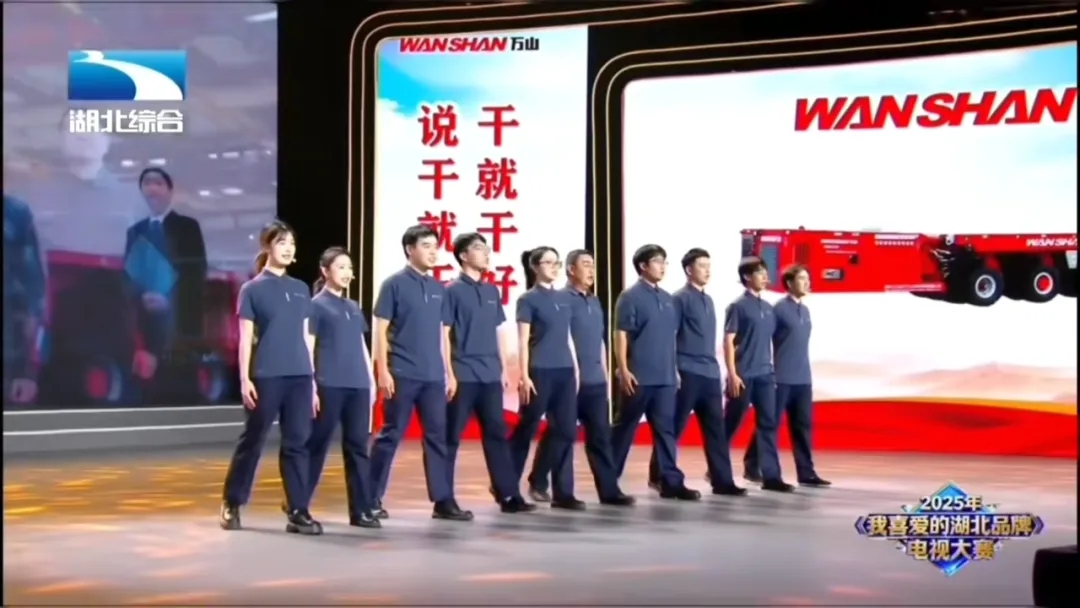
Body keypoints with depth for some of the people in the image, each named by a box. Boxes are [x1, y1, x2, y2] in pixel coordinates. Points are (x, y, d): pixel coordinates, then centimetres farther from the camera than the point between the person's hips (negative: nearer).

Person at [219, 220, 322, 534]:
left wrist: (312, 381, 12)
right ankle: (231, 503, 21)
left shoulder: (301, 290, 13)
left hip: (299, 377, 4)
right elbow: (246, 338, -2)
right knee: (252, 441, 5)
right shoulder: (252, 289, 0)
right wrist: (245, 378, -9)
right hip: (266, 377, -4)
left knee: (297, 443, 3)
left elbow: (307, 338, 14)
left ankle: (298, 512, 6)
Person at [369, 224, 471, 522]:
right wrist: (383, 371, -13)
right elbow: (380, 330, -6)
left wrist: (449, 372, 12)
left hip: (434, 376, 5)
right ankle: (373, 498, 10)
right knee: (390, 435, 1)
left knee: (438, 436, 4)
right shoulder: (394, 284, -3)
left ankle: (443, 500, 7)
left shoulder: (439, 289, 12)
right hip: (402, 374, -5)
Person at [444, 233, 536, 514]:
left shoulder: (492, 291, 13)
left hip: (490, 375, 6)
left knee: (496, 434, 8)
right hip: (463, 375, -6)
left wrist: (504, 368, 13)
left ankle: (508, 495, 12)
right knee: (451, 437, 0)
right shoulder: (453, 290, -5)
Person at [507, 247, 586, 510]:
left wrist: (576, 368, 13)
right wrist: (524, 376, -13)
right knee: (526, 430, 2)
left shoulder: (564, 298, 12)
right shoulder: (528, 299, -4)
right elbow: (523, 341, -8)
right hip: (540, 372, -6)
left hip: (565, 372, 6)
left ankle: (563, 493, 8)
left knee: (565, 431, 3)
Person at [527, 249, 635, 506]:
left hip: (595, 381, 7)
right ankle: (538, 483, 19)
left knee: (601, 435, 3)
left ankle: (609, 490, 4)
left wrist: (604, 374, 18)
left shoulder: (595, 301, 16)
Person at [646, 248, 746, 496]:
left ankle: (722, 481, 5)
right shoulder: (680, 299, -6)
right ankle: (658, 476, 10)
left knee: (716, 429, 4)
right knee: (674, 428, 0)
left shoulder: (708, 300, 17)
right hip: (687, 373, -7)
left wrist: (714, 367, 17)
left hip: (710, 374, 7)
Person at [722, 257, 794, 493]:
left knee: (768, 424, 1)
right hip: (744, 375, -6)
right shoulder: (738, 306, -6)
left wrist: (771, 369, 14)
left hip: (765, 375, 6)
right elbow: (728, 341, -10)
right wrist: (732, 374, -16)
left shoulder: (768, 308, 12)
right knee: (730, 425, 3)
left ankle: (771, 476, 2)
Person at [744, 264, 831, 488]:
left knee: (802, 426, 5)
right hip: (781, 379, -7)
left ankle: (806, 473, 6)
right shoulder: (779, 309, -8)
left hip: (803, 379, 7)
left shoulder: (805, 311, 14)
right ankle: (752, 465, 14)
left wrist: (804, 372, 17)